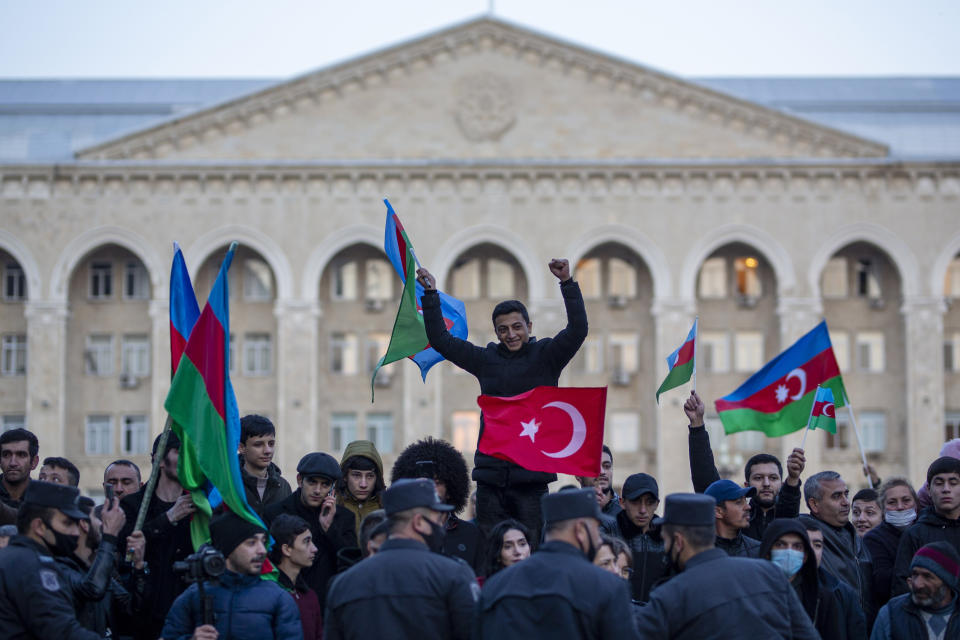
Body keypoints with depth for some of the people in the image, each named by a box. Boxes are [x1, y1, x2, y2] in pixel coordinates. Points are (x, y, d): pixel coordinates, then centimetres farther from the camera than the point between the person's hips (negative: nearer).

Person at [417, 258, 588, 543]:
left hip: (531, 475, -3)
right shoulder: (486, 359, 12)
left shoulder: (545, 355, 4)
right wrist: (430, 295, 10)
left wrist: (567, 283, -19)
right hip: (491, 474, 3)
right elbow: (440, 339, 15)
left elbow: (578, 330, -10)